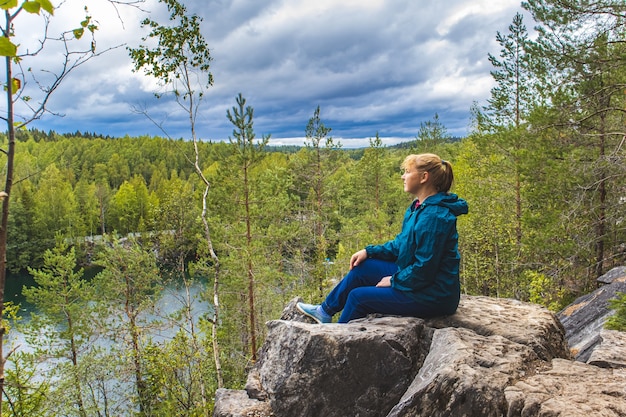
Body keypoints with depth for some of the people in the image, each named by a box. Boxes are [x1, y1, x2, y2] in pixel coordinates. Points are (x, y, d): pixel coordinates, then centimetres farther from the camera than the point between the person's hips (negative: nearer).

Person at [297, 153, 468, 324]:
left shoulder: (434, 217, -26)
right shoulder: (419, 207, 5)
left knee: (358, 296, -5)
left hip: (433, 296, -9)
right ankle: (325, 311, 26)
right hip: (415, 278, 9)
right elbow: (401, 244, 12)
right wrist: (369, 251, 3)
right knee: (362, 267, 9)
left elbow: (424, 269, -25)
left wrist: (393, 281, -12)